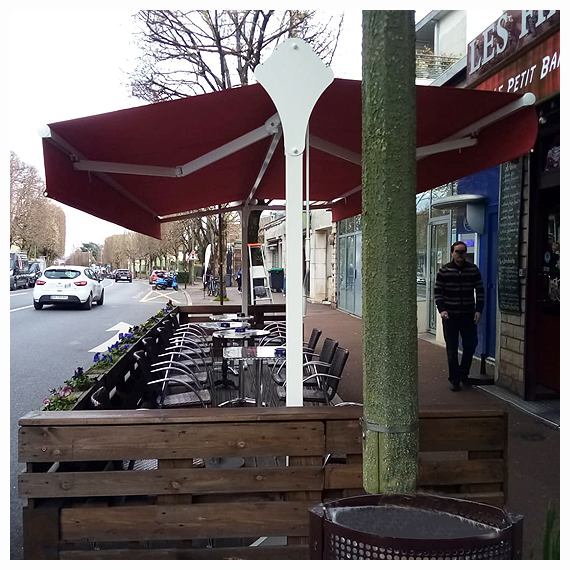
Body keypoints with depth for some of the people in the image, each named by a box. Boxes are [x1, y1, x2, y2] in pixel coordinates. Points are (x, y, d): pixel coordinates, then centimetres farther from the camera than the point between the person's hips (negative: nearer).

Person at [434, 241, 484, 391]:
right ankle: (455, 379, 13)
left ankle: (463, 373, 30)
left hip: (469, 316, 2)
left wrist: (479, 310, -1)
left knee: (471, 345, 7)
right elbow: (437, 291, 0)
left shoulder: (474, 270, 3)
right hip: (450, 316, -2)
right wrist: (441, 309, -10)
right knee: (452, 348, 3)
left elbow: (480, 291, 7)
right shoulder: (444, 270, -2)